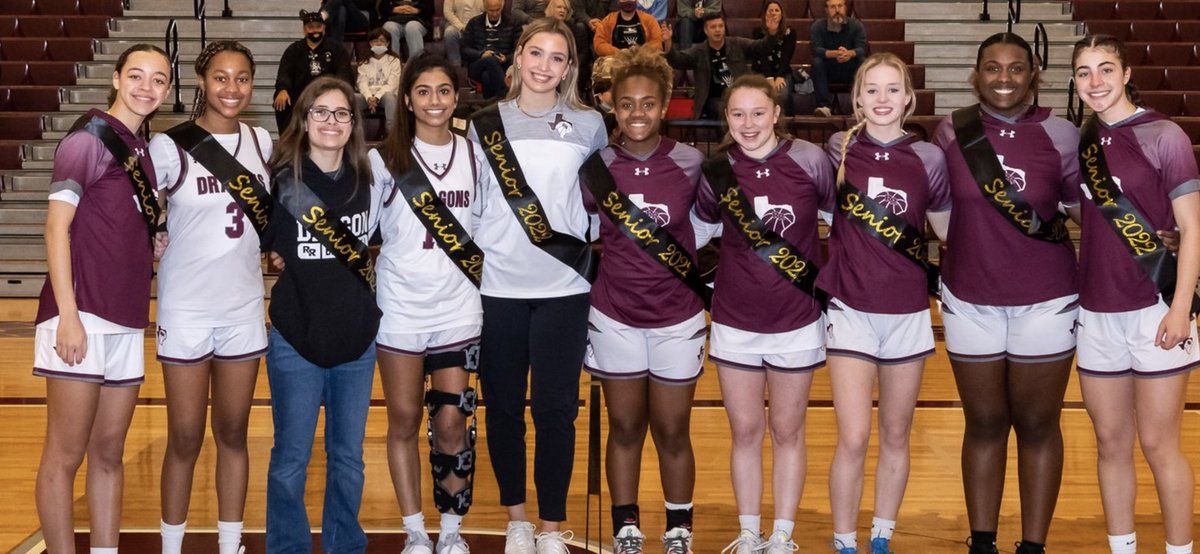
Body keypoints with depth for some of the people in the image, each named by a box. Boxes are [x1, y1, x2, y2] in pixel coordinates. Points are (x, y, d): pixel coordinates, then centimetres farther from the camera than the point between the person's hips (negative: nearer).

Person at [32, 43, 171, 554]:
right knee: (65, 454, -2)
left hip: (125, 321, 8)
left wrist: (156, 249, 8)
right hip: (83, 317, -8)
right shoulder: (89, 137, -6)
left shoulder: (141, 150, 16)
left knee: (109, 453, 12)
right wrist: (67, 315, -18)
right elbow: (57, 226, -11)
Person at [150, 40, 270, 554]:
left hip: (244, 309, 4)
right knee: (185, 440, 3)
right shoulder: (169, 146, -9)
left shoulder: (261, 142, 5)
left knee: (233, 434, 11)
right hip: (185, 311, -4)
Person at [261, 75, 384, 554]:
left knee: (348, 456, 12)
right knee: (291, 458, 4)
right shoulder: (282, 180, -10)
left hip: (357, 338, 4)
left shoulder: (368, 181, 3)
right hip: (296, 339, -3)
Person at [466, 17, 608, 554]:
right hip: (497, 287, 1)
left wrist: (586, 249, 7)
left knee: (556, 408, 0)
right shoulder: (486, 123, 4)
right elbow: (468, 203, 8)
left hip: (564, 288, -1)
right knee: (503, 406, 8)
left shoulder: (589, 126, 4)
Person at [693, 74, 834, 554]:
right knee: (745, 431, 11)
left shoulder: (810, 160, -12)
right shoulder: (717, 169, -7)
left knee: (787, 430, 12)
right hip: (734, 321, 1)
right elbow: (702, 227, 11)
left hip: (797, 321, -1)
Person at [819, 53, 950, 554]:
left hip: (908, 314, 2)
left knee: (896, 437, 11)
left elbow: (951, 232, 10)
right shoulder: (839, 152, -2)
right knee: (853, 439, -8)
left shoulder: (927, 159, -1)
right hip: (851, 311, -2)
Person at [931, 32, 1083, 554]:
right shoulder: (950, 132, -3)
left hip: (1045, 303, -1)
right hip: (969, 302, 1)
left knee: (1038, 426, 9)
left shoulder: (1059, 134, -8)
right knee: (983, 424, 12)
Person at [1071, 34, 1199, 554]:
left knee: (1158, 445, 1)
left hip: (1155, 311, -5)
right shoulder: (1081, 142, 7)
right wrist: (1072, 292, 8)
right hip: (1097, 312, 5)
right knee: (1110, 443, 11)